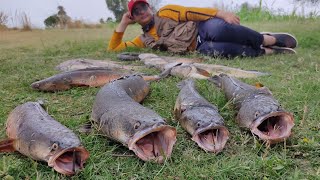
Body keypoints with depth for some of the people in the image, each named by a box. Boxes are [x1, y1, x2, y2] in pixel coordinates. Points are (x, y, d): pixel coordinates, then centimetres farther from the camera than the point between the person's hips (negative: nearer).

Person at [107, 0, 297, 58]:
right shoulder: (144, 40, 19)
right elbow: (114, 49, 19)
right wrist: (123, 24, 12)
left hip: (203, 29, -2)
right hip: (200, 49, 2)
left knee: (217, 29, -36)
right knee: (212, 49, -32)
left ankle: (270, 39, -17)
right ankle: (266, 51, -17)